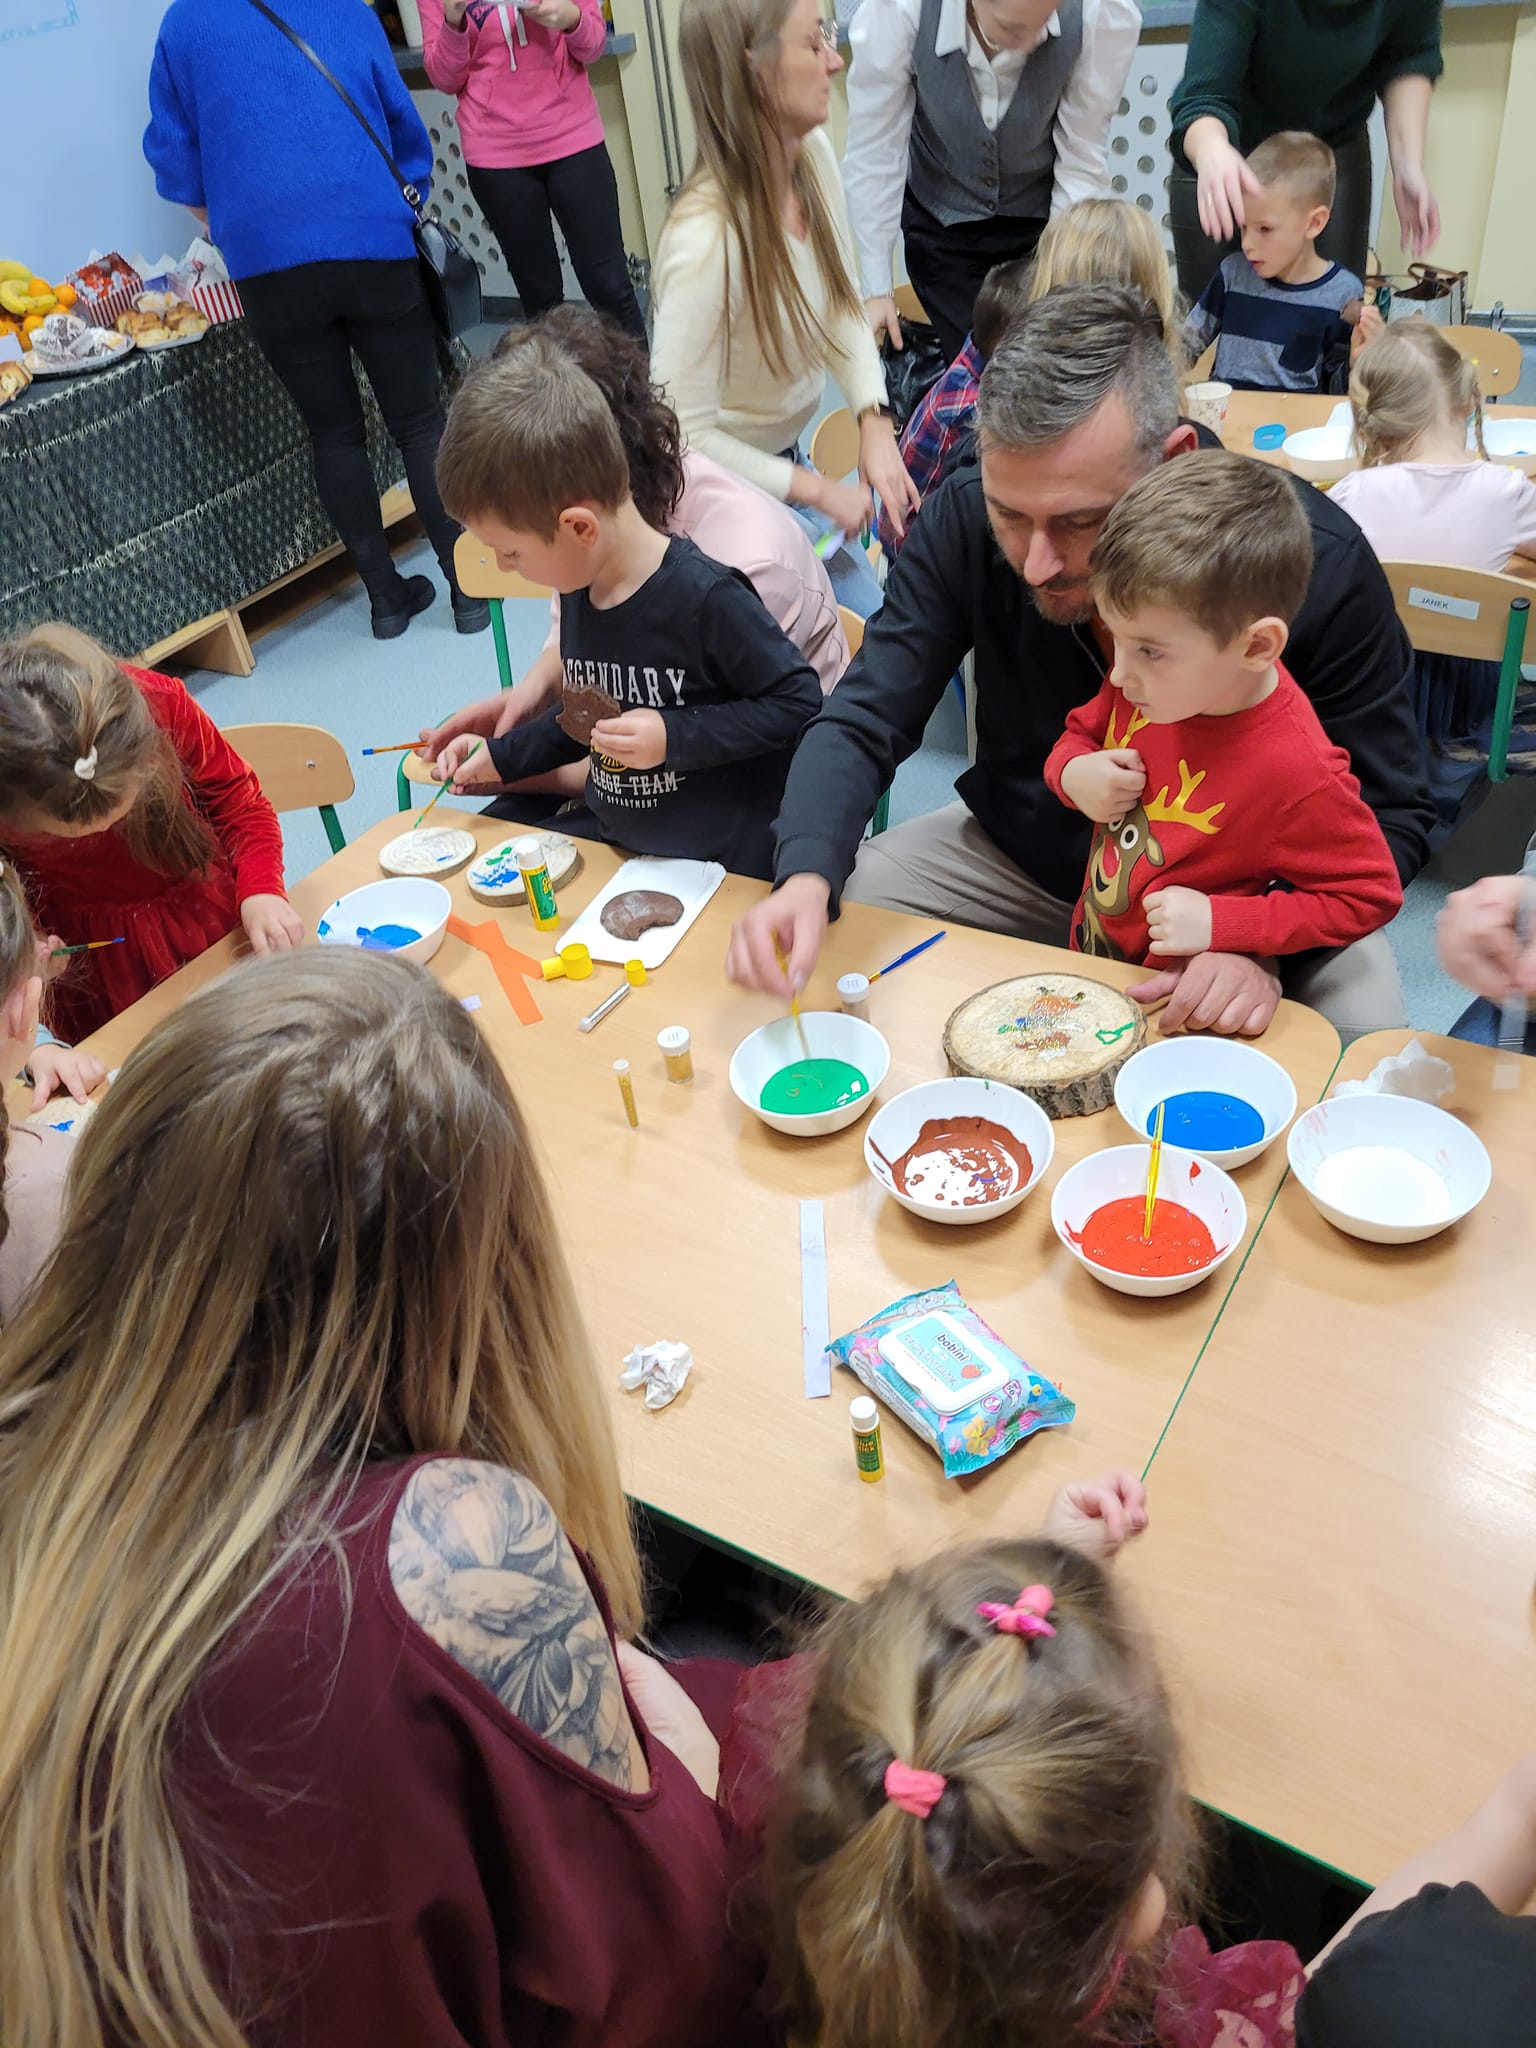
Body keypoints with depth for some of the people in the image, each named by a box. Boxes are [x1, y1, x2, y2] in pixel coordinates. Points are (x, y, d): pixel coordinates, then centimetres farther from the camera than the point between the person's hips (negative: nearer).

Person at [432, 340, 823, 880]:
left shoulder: (707, 597, -21)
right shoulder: (579, 591, 5)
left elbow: (798, 701, -16)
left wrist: (675, 736, -22)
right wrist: (501, 756, 16)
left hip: (720, 859, -8)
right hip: (607, 834, 8)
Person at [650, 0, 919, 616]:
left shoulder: (813, 152, -10)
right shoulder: (707, 238, -32)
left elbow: (843, 309, 3)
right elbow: (684, 437, -28)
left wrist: (875, 425, -12)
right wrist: (814, 489, -19)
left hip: (781, 460, 7)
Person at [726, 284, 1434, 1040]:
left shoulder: (1318, 560, -25)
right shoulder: (964, 517, -19)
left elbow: (1387, 814, -17)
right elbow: (862, 724, -17)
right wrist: (806, 876, -38)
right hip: (1025, 856, 3)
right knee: (820, 933, -11)